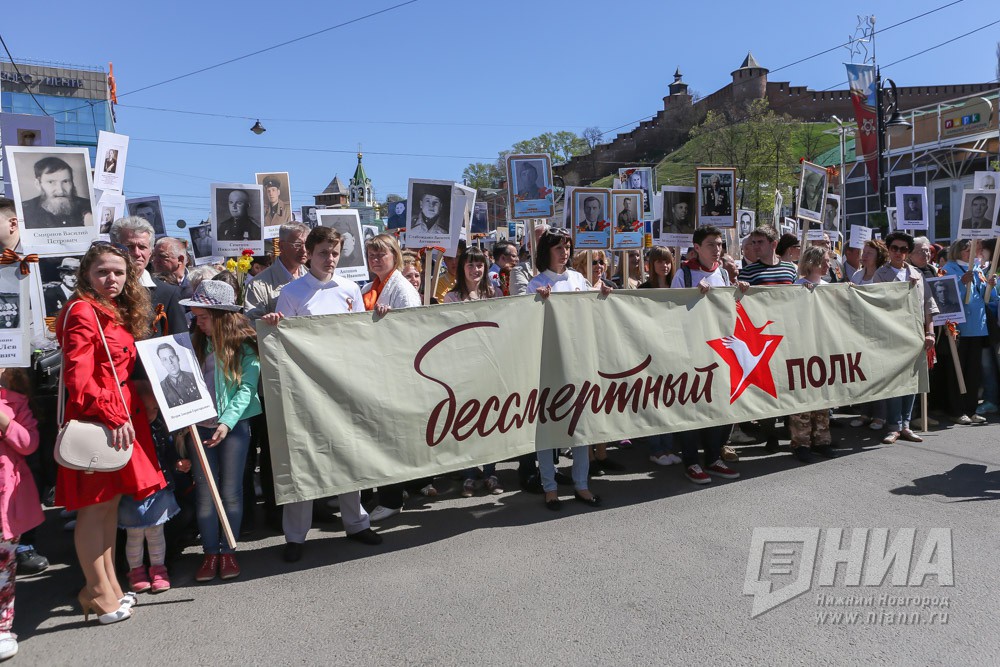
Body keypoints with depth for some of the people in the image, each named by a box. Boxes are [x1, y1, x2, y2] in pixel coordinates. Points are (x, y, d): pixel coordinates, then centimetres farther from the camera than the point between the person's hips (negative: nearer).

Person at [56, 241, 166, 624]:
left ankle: (108, 585, 25)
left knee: (112, 500, 14)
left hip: (122, 415, 9)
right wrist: (112, 416, -21)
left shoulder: (118, 313, 16)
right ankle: (99, 594, 11)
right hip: (95, 420, -9)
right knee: (94, 506, 0)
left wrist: (127, 413, 9)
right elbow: (77, 377, -18)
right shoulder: (82, 311, -11)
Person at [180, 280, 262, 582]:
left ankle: (228, 551, 16)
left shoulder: (246, 345, -6)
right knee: (204, 492, 5)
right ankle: (210, 553, 16)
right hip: (200, 424, 3)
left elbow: (247, 388, -11)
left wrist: (227, 422, -21)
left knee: (231, 490, 2)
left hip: (234, 423, -3)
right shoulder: (195, 343, 6)